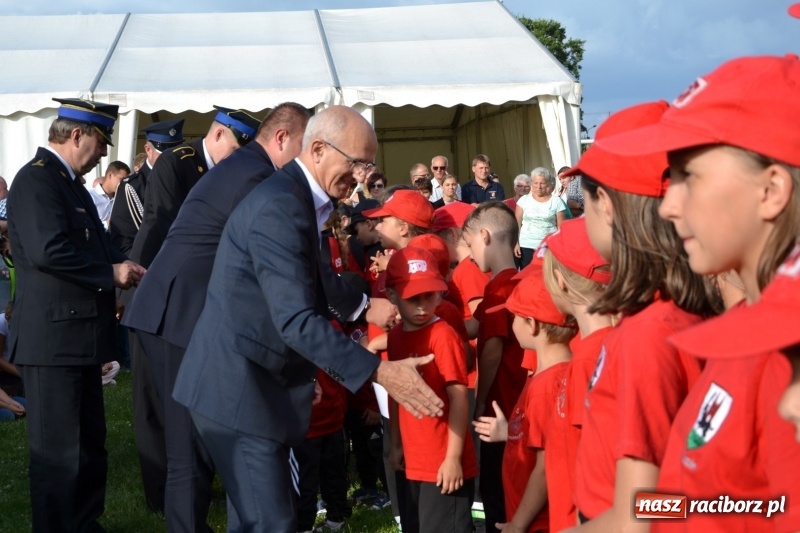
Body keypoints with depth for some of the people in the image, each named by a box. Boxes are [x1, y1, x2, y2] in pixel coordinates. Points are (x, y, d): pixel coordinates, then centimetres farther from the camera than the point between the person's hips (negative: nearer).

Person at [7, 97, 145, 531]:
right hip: (53, 337, -11)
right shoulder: (37, 178, -15)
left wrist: (122, 265, 1)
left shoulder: (68, 182, 17)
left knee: (89, 444, 19)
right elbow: (48, 249, -27)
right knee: (58, 451, -3)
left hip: (78, 334, 11)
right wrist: (111, 274, -16)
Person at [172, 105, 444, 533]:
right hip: (238, 384, -11)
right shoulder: (280, 206, -23)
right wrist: (379, 372, -30)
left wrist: (366, 302, 5)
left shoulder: (294, 194, 11)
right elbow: (297, 320, -30)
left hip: (252, 378, 11)